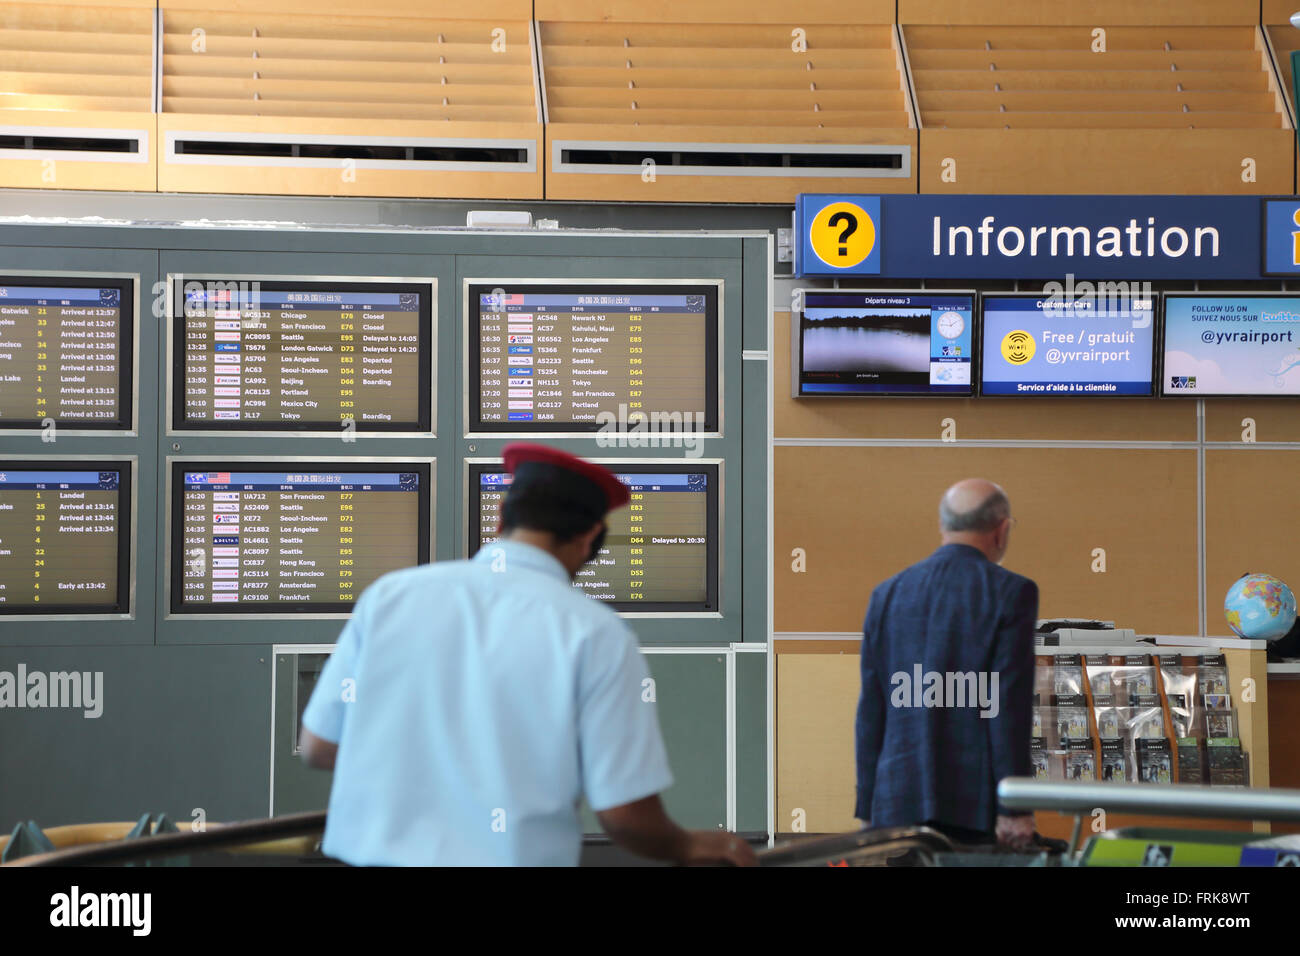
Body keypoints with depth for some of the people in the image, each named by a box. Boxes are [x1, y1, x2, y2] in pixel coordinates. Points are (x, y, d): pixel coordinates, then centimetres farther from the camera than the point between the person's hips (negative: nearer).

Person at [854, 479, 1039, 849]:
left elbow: (871, 710, 10)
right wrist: (1015, 808, -8)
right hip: (974, 805, -4)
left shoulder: (887, 594, 10)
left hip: (897, 804, 4)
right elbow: (1008, 706, -10)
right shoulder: (1010, 593, -4)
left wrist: (868, 808, 13)